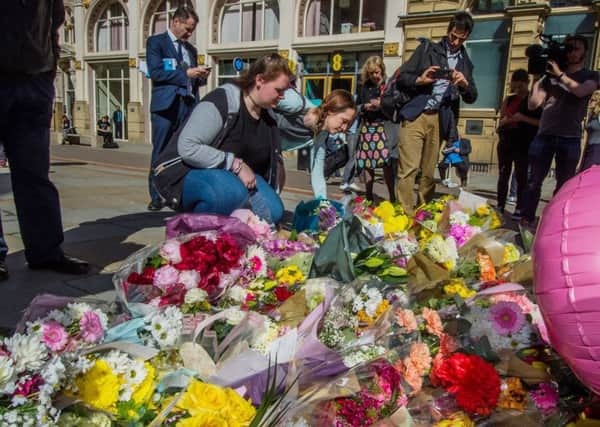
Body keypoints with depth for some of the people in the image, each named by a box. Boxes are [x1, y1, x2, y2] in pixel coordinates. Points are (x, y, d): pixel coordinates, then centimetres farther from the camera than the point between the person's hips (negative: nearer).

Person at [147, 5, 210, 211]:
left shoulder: (191, 49, 21)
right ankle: (156, 197, 7)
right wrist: (186, 74, -11)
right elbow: (155, 72, -9)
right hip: (166, 105, -5)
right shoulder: (156, 41, 4)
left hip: (189, 105, 5)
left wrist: (201, 77, 2)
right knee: (160, 153, 0)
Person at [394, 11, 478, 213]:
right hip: (415, 115, -3)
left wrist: (465, 84, -7)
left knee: (429, 173, 5)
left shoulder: (465, 63, 17)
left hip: (439, 120, 3)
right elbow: (401, 78, 3)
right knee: (408, 169, -11)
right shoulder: (427, 48, 9)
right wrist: (420, 80, -16)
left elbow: (472, 98, 14)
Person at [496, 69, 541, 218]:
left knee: (521, 176, -2)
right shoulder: (509, 99, 11)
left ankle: (519, 209, 2)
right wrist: (506, 120, -7)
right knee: (503, 175, 5)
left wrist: (523, 118, -19)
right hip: (506, 143, 4)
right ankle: (500, 207, 11)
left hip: (524, 145, -4)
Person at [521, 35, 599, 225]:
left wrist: (559, 74, -10)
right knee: (534, 181, -3)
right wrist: (537, 77, 1)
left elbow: (580, 91, -12)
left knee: (564, 185, 1)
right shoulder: (550, 75, 13)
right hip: (544, 135, 1)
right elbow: (533, 104, 6)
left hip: (570, 138, 0)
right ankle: (526, 220, 0)